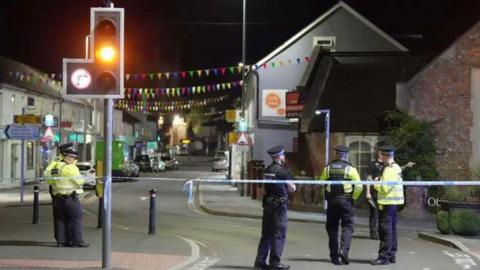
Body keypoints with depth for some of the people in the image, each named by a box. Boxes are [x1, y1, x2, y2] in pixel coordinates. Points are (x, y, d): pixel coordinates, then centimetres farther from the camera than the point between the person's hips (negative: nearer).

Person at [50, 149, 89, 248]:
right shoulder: (69, 167, -15)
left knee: (61, 219, 12)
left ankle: (61, 241, 13)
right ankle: (77, 241, 0)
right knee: (76, 218, 0)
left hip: (58, 197, 8)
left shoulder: (56, 167, 12)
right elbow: (80, 180, -14)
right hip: (70, 196, -8)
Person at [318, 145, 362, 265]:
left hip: (332, 201, 3)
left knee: (332, 228, 11)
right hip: (346, 201, -3)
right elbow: (359, 187, -11)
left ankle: (334, 255, 13)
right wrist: (353, 197, 3)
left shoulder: (327, 168, 2)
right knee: (347, 226, 3)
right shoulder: (350, 169, -6)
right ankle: (344, 250, -16)